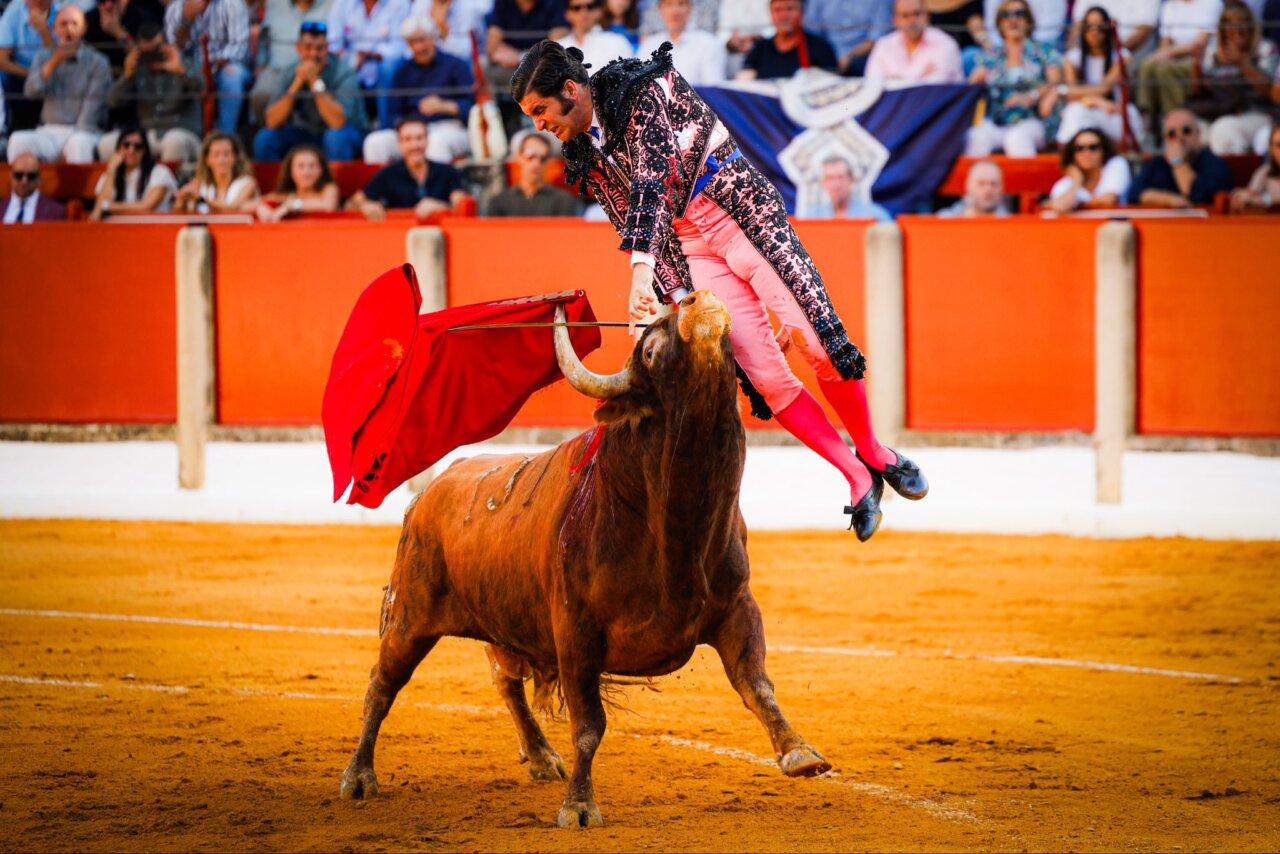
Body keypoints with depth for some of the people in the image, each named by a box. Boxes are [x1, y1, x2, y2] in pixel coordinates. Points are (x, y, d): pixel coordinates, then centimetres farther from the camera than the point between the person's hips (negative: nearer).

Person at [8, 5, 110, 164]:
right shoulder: (44, 56, 13)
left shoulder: (97, 62, 1)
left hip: (84, 132, -3)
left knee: (79, 143, -38)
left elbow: (91, 109, -8)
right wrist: (54, 62, -15)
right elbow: (31, 91, -2)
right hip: (49, 131, 3)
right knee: (18, 140, -28)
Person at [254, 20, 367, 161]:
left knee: (336, 137, -37)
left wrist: (315, 81, -33)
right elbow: (272, 122, -16)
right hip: (306, 133, 4)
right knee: (265, 139, -18)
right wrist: (297, 83, -25)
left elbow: (338, 122, -32)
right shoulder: (291, 73, -8)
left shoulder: (343, 73, -20)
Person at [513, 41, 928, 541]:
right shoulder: (583, 157, 4)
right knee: (766, 375, -8)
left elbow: (653, 183, -29)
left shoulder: (642, 92, -16)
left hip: (744, 216, -5)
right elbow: (632, 227, 9)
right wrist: (677, 298, 1)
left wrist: (642, 268, -40)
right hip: (690, 252, 5)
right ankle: (858, 478, 3)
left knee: (819, 344, -12)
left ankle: (874, 452, 10)